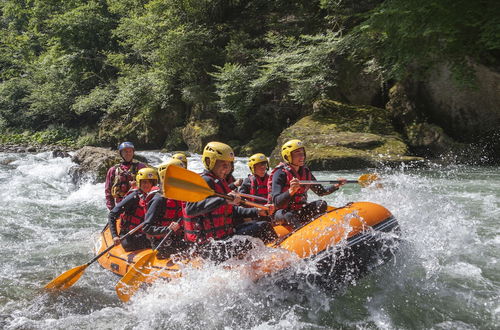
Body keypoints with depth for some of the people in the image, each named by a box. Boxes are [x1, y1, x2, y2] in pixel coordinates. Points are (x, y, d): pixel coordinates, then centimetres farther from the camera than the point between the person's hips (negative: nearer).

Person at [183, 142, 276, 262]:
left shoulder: (220, 182, 17)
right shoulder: (204, 181, -14)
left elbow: (232, 211, 24)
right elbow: (190, 209, -31)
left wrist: (257, 211, 15)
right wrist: (224, 200, -36)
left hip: (223, 237, 11)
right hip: (207, 246, -10)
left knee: (264, 226, 12)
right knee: (250, 247, -29)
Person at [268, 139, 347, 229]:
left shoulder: (305, 172, 5)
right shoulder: (280, 173, -15)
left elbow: (321, 192, 16)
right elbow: (276, 203, -26)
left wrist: (336, 186, 0)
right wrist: (291, 191, -42)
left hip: (300, 212, 6)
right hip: (281, 214, -6)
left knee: (321, 204, -15)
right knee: (288, 215, -38)